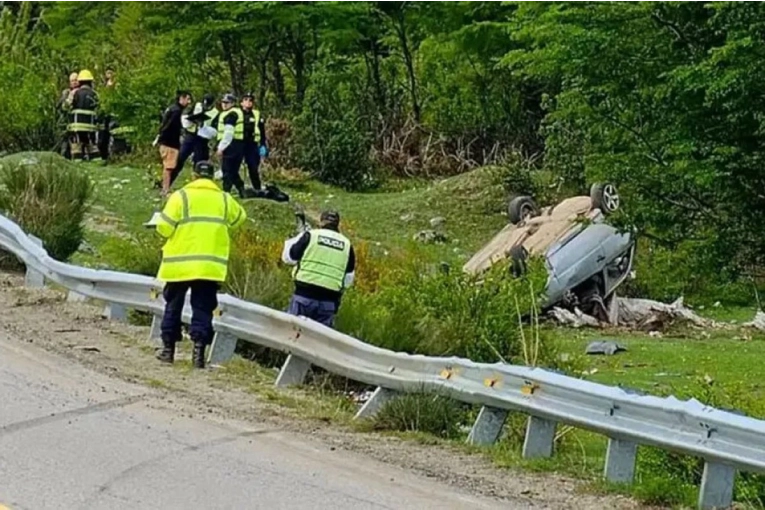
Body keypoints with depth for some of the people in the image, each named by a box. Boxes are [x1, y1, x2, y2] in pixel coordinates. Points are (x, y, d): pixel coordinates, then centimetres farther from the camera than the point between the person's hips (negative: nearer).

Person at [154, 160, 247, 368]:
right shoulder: (224, 199, 6)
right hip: (210, 266, 1)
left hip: (180, 264, -1)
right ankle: (199, 347, -8)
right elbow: (239, 218, 23)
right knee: (202, 308, 4)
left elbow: (164, 227, -8)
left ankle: (168, 347, 16)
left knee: (173, 305, 12)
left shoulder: (181, 196, -4)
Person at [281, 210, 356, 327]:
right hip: (329, 301, 3)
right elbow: (348, 279, 13)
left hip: (305, 295, -3)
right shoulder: (347, 245, 9)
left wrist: (290, 242, 24)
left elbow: (288, 257, 7)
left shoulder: (310, 236, -1)